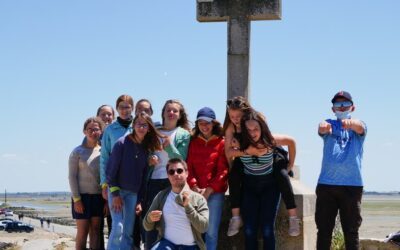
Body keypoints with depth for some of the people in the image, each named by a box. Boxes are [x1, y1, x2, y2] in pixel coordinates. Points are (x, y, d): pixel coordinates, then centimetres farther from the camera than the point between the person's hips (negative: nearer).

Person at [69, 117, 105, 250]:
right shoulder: (77, 152, -2)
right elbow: (72, 176, -4)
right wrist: (76, 199, -11)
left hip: (99, 197, 3)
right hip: (82, 196, -3)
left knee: (95, 230, 5)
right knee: (82, 231, -3)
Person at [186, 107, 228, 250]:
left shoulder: (222, 143, 0)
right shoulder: (193, 142, 9)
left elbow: (223, 170, -4)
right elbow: (189, 167, 6)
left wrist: (209, 189, -10)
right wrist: (194, 187, -8)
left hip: (215, 192, -2)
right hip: (196, 191, 2)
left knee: (211, 231, -2)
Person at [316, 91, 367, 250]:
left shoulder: (358, 126, 8)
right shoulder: (329, 124, 10)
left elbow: (360, 127, -16)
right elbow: (322, 128, -14)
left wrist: (351, 123, -42)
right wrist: (323, 127, -41)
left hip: (352, 184, -1)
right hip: (326, 183, 1)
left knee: (351, 231, 2)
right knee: (323, 230, 3)